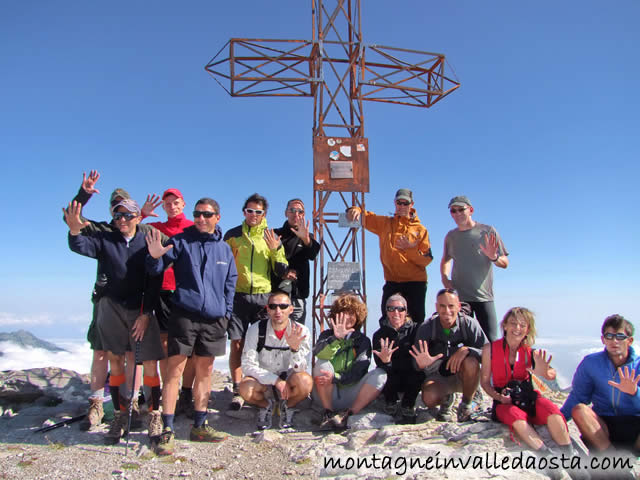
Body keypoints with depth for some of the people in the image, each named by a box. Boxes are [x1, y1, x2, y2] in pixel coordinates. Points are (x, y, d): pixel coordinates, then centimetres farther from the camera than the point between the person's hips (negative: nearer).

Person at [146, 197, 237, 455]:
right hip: (184, 315, -4)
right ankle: (167, 431, 2)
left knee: (205, 371, 11)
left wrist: (226, 312, 8)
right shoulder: (180, 240, 2)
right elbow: (156, 270, -5)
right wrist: (155, 257, -27)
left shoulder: (224, 248, 13)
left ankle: (199, 426, 22)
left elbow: (230, 283, 17)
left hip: (214, 318, 4)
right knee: (175, 370, -5)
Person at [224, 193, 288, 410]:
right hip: (237, 295, 0)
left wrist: (275, 250, -8)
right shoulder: (232, 235, 7)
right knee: (237, 343, -2)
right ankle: (237, 391, 7)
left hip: (263, 296, 0)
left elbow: (281, 271, 6)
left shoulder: (272, 237, 8)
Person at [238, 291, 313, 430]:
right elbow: (248, 365, -16)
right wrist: (276, 380, -27)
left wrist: (295, 348, -38)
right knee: (245, 388, -32)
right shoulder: (256, 329, -14)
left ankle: (287, 406, 3)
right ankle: (266, 405, 5)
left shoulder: (301, 331, -13)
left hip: (288, 379, 0)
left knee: (305, 381, -32)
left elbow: (299, 369, -18)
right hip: (263, 380, 0)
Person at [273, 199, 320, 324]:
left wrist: (306, 239, -31)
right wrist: (281, 274, -10)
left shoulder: (308, 237, 13)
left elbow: (313, 255, -10)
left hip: (297, 295, 0)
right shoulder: (275, 234, 13)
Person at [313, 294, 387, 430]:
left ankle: (347, 414, -21)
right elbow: (318, 354, -19)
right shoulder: (326, 335, 5)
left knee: (380, 374, -21)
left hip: (350, 395, 1)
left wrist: (335, 378, -24)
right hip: (327, 394, 0)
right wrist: (336, 338, -34)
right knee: (322, 364, -27)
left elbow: (358, 372, -9)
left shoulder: (363, 341, 5)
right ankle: (328, 413, -15)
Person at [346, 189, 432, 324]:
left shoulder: (420, 229, 5)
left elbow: (427, 260, -2)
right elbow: (365, 217, 9)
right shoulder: (385, 223, 11)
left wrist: (410, 248, -19)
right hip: (392, 281, 1)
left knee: (417, 320, -1)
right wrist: (356, 210, -14)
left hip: (415, 282, -1)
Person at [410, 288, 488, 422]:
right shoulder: (426, 328, -13)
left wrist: (466, 350, -37)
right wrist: (422, 364, -40)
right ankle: (446, 400, 10)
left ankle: (467, 404, -6)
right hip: (438, 377, 0)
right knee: (429, 398, -31)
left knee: (471, 362, -33)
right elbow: (416, 364, -15)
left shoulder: (469, 324, -14)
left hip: (463, 376, 0)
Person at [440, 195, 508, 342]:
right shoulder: (450, 236, 9)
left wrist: (493, 257, -22)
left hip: (483, 297, -3)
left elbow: (505, 264, -1)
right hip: (457, 296, 3)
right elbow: (445, 260, 26)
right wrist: (444, 278, 7)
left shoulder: (488, 231, -1)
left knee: (490, 342, -7)